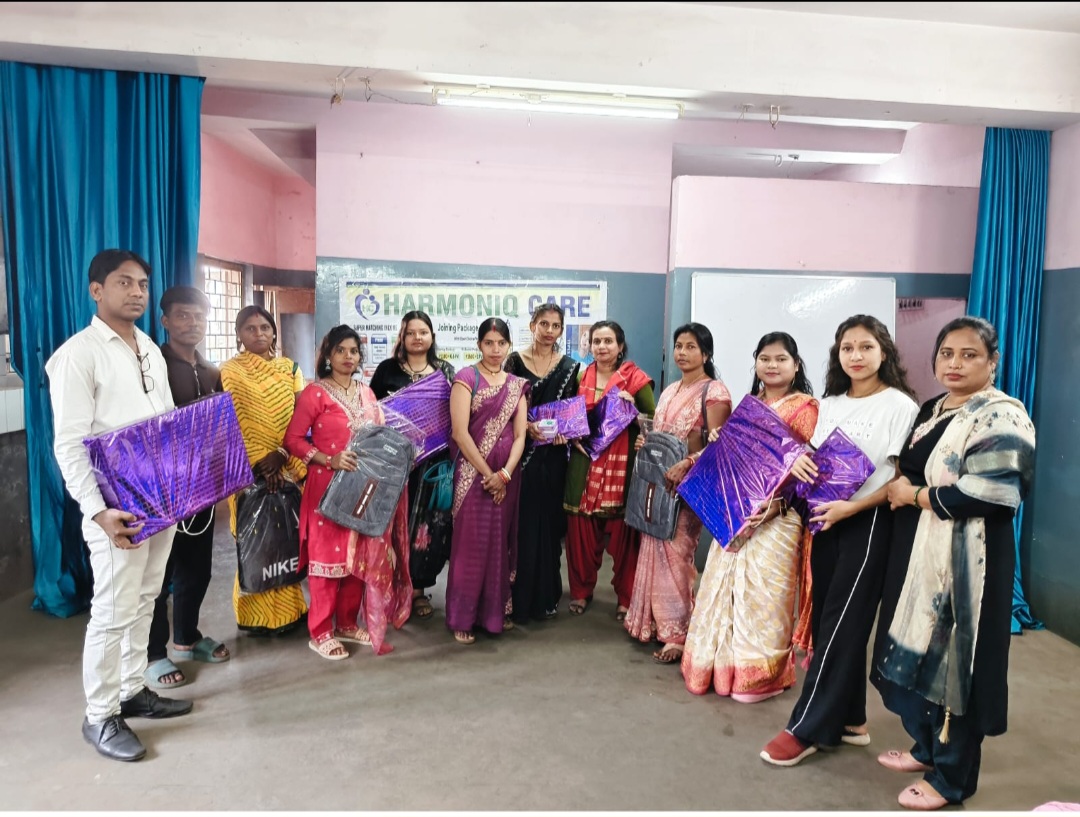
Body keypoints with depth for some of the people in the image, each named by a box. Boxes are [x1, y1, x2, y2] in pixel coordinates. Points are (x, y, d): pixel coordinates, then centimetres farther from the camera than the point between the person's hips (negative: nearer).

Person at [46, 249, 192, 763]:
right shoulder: (78, 355, -11)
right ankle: (99, 717, 17)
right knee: (114, 612, 1)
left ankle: (132, 690, 32)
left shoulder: (151, 351, 13)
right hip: (119, 508, -7)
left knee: (143, 602, 16)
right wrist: (99, 511, -23)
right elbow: (69, 445, -15)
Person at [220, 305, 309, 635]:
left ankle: (288, 608, 21)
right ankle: (260, 614, 12)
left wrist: (281, 454, -9)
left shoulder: (289, 369, 10)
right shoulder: (230, 372, -2)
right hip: (251, 470, -4)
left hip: (290, 467, 4)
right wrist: (261, 461, -17)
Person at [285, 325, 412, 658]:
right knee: (328, 556, 0)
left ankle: (348, 623, 26)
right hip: (328, 487, -6)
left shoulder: (366, 393, 12)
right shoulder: (315, 393, -7)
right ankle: (320, 632, 13)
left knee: (361, 557, 11)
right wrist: (330, 460, -21)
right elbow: (293, 439, -11)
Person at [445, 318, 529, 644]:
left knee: (500, 543, 11)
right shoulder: (466, 378, -4)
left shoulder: (517, 385, 10)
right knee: (471, 544, 0)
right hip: (474, 474, -4)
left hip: (506, 476, 4)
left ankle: (494, 611, 25)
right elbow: (460, 432, -12)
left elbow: (520, 435, 4)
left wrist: (504, 474, -11)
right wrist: (488, 474, -13)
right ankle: (462, 617, 12)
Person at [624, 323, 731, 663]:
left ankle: (678, 634, 2)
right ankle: (655, 622, 23)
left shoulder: (714, 391, -7)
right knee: (655, 551, 10)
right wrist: (645, 443, 3)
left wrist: (686, 464, -27)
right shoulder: (670, 391, 16)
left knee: (676, 554, -7)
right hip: (659, 481, 7)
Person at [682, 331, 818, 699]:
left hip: (777, 513, -6)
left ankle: (762, 674, 14)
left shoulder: (804, 407, -5)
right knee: (728, 586, 11)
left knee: (763, 593, -2)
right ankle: (726, 662, 26)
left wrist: (777, 501, -22)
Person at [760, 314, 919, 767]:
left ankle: (807, 728, 7)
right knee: (827, 621, 10)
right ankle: (849, 719, 25)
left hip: (868, 523, -7)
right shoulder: (830, 404, 11)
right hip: (825, 520, 7)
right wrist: (799, 460, -6)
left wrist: (851, 507, -22)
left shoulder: (900, 406, -8)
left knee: (841, 624, -1)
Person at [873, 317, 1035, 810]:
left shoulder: (1002, 416, -13)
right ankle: (928, 747, 35)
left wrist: (914, 496, -15)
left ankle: (951, 777, 20)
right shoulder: (931, 410, 12)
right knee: (920, 650, 16)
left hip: (966, 559, -8)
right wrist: (899, 485, 3)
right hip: (919, 553, 8)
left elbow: (992, 492, -24)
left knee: (955, 658, 3)